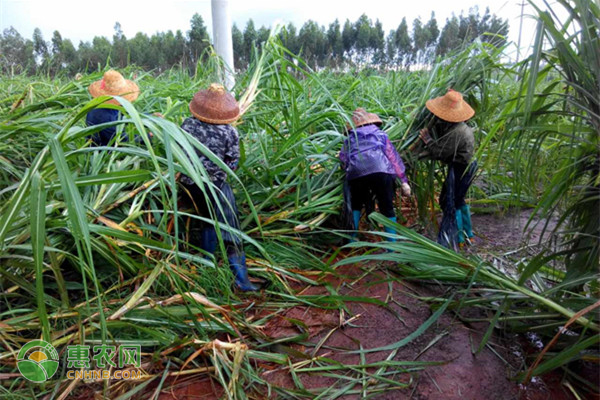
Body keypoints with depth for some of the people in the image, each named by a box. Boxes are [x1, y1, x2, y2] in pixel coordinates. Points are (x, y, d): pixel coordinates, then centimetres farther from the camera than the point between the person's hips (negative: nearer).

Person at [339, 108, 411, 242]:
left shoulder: (349, 139, 28)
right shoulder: (380, 134, 27)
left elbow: (343, 160, 15)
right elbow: (393, 157, 21)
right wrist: (403, 180, 19)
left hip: (356, 174, 1)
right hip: (380, 171, -1)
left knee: (356, 205, 24)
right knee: (387, 209, 9)